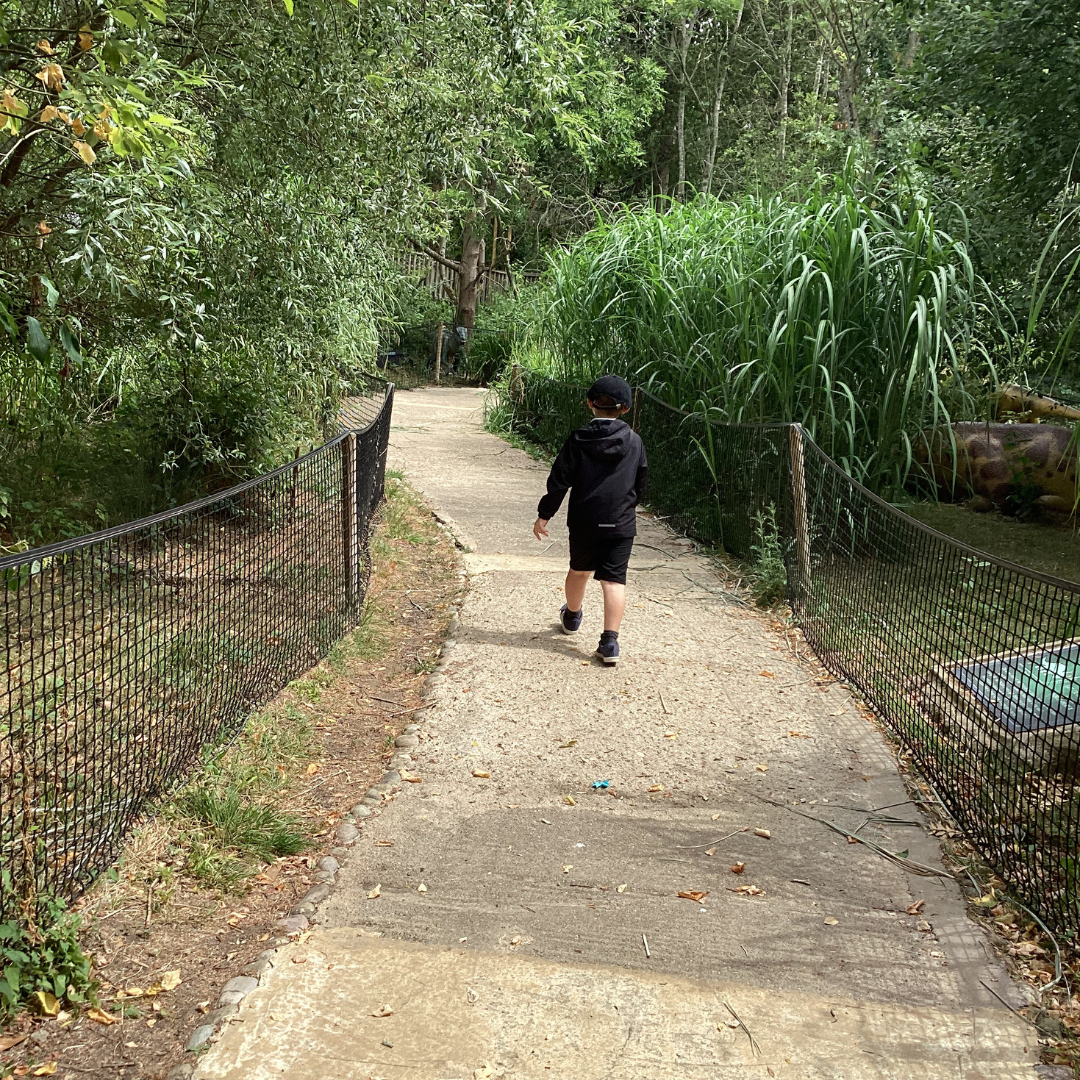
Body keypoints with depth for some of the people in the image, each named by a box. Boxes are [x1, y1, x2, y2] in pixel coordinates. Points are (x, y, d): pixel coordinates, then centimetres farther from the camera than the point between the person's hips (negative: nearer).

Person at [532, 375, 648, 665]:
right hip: (622, 524, 0)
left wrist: (544, 516, 2)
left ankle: (572, 616, 45)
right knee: (614, 580, -2)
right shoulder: (634, 442, 0)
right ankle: (609, 641, -11)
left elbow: (559, 483, -6)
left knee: (579, 570, 21)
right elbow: (641, 485, 10)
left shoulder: (577, 440, -5)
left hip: (584, 522, 0)